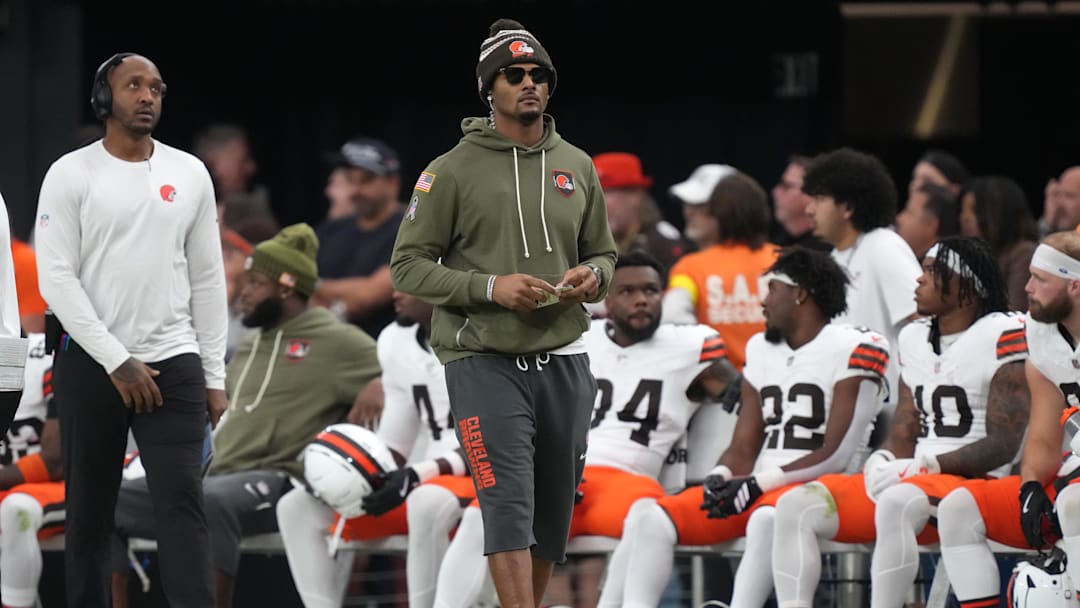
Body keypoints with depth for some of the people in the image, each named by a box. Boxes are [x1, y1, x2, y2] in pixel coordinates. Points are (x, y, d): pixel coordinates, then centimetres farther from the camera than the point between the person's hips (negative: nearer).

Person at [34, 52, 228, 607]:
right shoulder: (71, 175, -4)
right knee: (90, 509, 7)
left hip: (174, 364, 2)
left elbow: (207, 278, 10)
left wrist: (214, 376, 5)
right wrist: (116, 361, -15)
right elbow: (56, 278, -10)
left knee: (182, 502, -10)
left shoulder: (189, 174, 7)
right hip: (91, 364, -2)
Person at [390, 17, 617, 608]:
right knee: (509, 505, -16)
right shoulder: (454, 170, -4)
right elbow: (407, 266, -4)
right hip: (485, 363, -5)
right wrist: (489, 287, -17)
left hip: (563, 360, 5)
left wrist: (592, 277, -4)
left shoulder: (577, 166, 11)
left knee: (553, 514, 10)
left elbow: (603, 252, 21)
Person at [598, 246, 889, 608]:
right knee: (650, 518, -12)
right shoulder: (761, 350, 18)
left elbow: (837, 455, -12)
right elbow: (743, 450, 15)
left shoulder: (853, 351, -4)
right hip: (757, 489, 7)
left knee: (767, 518, -40)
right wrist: (720, 479, -8)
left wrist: (759, 483, -17)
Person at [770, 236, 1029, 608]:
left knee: (897, 503, -39)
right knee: (796, 506, -9)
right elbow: (903, 435, 16)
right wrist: (883, 462, -8)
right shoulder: (913, 338, 16)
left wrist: (923, 465, -17)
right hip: (914, 479, 8)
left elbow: (1003, 446, -12)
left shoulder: (1003, 336, -7)